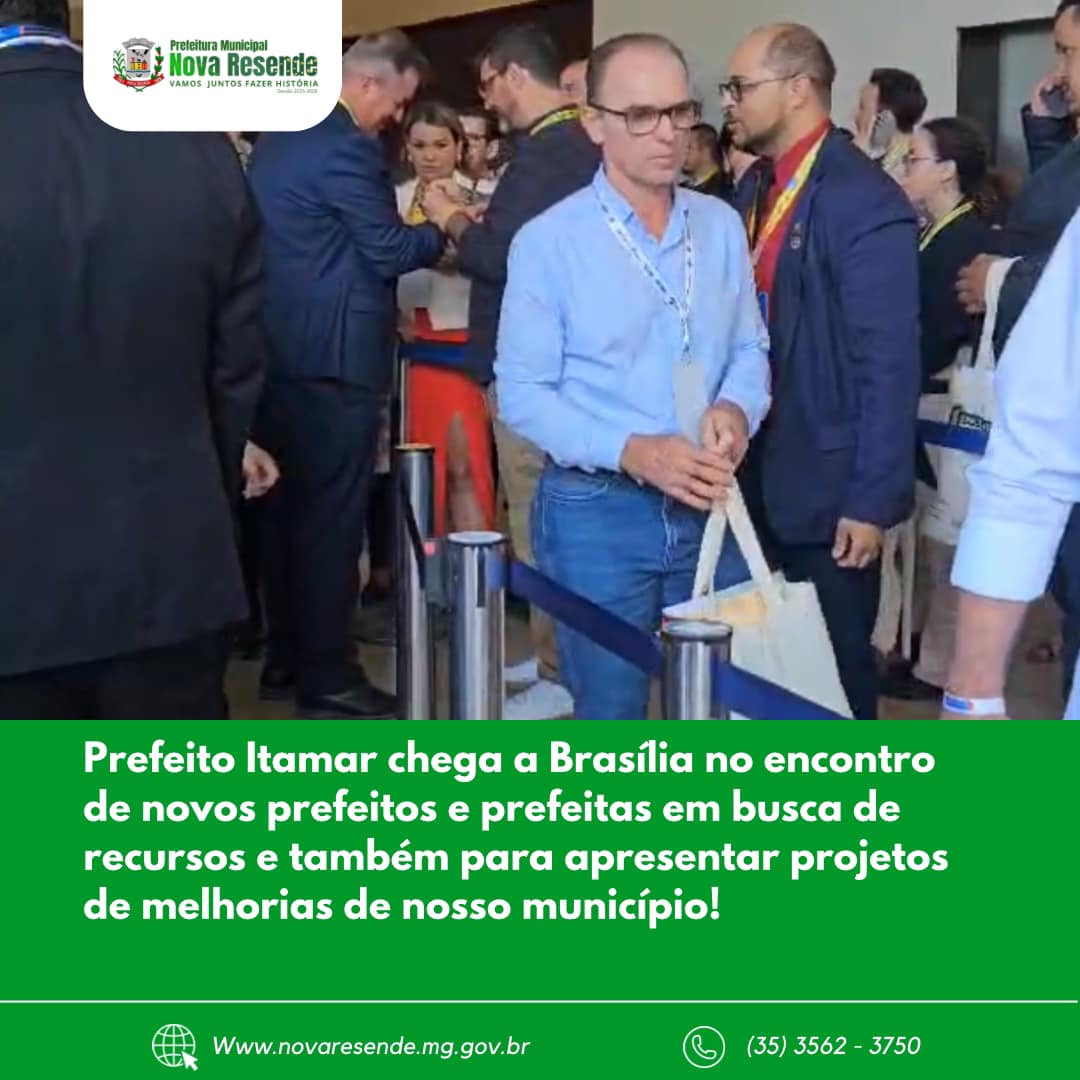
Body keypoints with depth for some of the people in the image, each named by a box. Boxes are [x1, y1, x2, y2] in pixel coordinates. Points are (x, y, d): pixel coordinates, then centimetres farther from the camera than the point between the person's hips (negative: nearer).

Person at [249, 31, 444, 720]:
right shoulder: (345, 147, -15)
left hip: (282, 351, 10)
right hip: (333, 357, -10)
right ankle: (327, 676, 2)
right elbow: (388, 251, -14)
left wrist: (413, 230, 20)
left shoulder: (281, 135, 15)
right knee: (331, 515, -4)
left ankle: (287, 660, 21)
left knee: (291, 506, 13)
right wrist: (440, 234, 3)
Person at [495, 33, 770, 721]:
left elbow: (750, 347, 10)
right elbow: (523, 393, -10)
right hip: (598, 512, -4)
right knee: (609, 714, 9)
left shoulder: (722, 227, 6)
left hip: (711, 505, 4)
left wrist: (738, 409, -13)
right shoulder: (548, 241, -8)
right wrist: (631, 452, -22)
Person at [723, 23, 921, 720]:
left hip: (827, 485, -7)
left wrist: (872, 500, -19)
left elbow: (889, 364, -18)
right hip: (757, 476, 7)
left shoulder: (864, 200, -15)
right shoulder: (756, 189, 10)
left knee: (834, 670, 8)